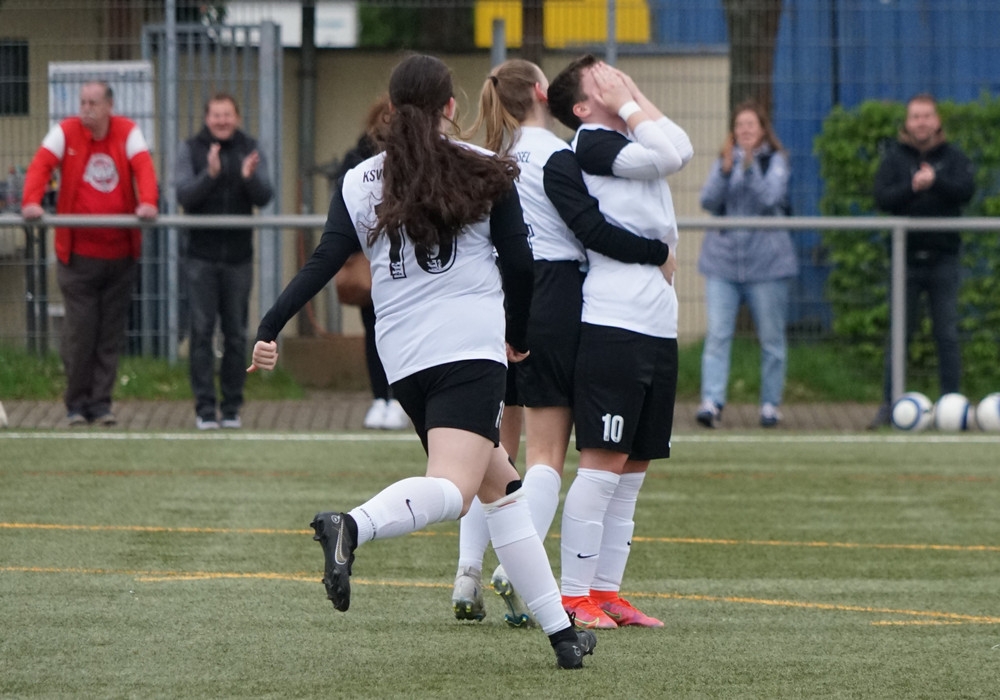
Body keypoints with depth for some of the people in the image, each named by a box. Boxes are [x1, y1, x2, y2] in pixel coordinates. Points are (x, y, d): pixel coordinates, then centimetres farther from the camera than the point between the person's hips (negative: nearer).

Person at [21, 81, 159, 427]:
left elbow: (143, 166, -11)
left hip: (120, 252, 2)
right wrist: (31, 201, -31)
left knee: (111, 333, 5)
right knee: (79, 330, -2)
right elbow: (41, 165, -13)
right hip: (78, 252, -2)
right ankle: (77, 403, 8)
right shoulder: (65, 132, -1)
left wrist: (148, 202, -31)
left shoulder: (127, 132, 3)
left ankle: (101, 402, 12)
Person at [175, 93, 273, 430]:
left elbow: (264, 197, -6)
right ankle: (205, 407, -3)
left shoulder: (250, 150, 4)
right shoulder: (191, 149, 1)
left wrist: (250, 177, -27)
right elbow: (184, 196, -11)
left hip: (238, 255, 2)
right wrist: (210, 174, -28)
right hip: (201, 255, -2)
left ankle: (232, 407, 11)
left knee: (236, 333, 4)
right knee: (202, 331, -5)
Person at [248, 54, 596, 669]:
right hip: (472, 348, -5)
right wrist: (518, 336, 20)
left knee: (501, 483, 18)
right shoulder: (483, 170, 5)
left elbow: (324, 263, 1)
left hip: (402, 358, 5)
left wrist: (270, 329, 3)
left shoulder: (361, 182, 11)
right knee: (450, 490, -21)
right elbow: (519, 262, 5)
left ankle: (559, 628, 18)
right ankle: (352, 527, -50)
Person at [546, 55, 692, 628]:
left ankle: (607, 592, 13)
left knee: (635, 467, 9)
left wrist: (635, 94, 9)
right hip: (611, 326, -9)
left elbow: (683, 149, 9)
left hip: (658, 328, 9)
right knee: (605, 463, -10)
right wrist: (628, 104, -6)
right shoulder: (590, 141, -7)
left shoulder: (632, 140, 21)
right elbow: (669, 155, -15)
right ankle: (574, 596, -8)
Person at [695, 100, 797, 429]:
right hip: (722, 260, 2)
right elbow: (709, 201, 0)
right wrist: (725, 170, -13)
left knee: (771, 338, 4)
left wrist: (749, 166, -19)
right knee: (717, 334, -10)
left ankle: (770, 405, 13)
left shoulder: (775, 161, 3)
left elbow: (770, 198, -12)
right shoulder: (724, 160, 11)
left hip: (766, 261, -2)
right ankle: (711, 401, -17)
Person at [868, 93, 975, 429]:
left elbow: (967, 189, -12)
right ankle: (889, 404, 7)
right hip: (906, 259, 0)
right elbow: (882, 197, -8)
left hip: (944, 259, 0)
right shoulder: (895, 156, 5)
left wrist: (936, 181, -28)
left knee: (947, 336, 0)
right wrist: (912, 187, -25)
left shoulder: (953, 156, 4)